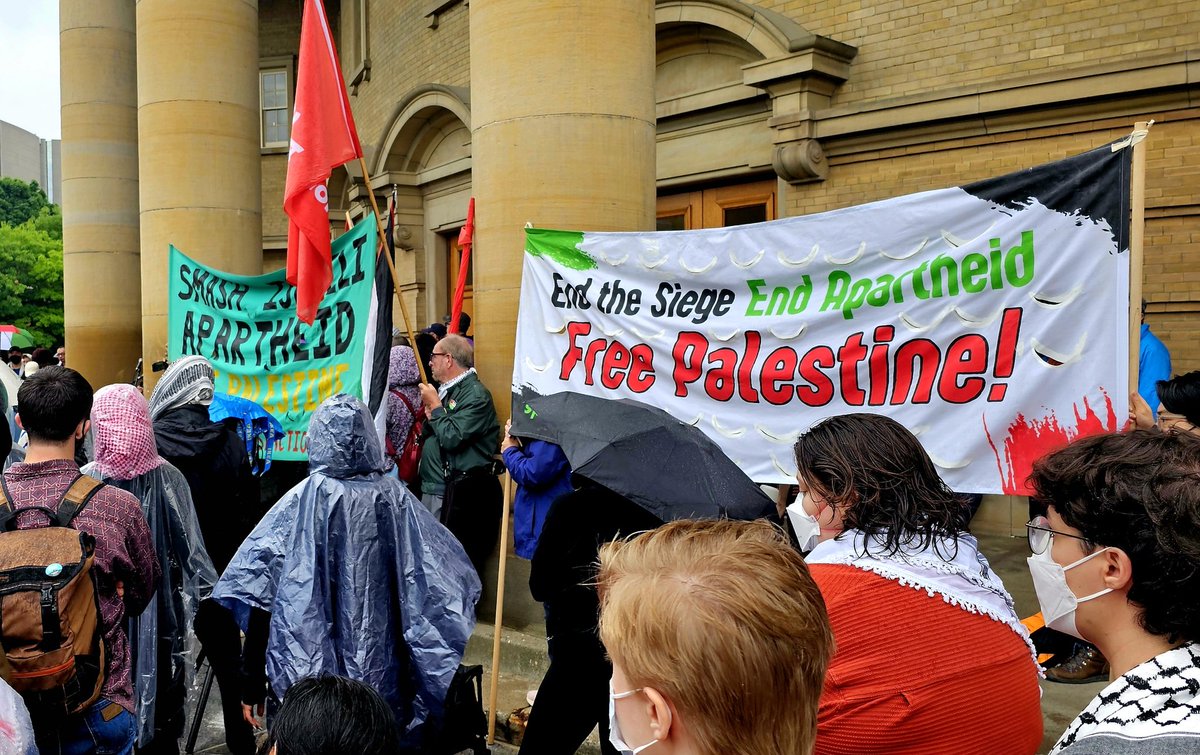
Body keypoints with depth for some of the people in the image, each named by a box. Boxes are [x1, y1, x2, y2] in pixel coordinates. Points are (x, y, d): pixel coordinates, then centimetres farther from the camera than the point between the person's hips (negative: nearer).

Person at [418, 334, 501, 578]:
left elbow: (452, 438, -23)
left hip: (461, 492, -10)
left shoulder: (476, 395, -12)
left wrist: (435, 406, -10)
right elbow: (426, 437, 21)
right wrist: (430, 418, 1)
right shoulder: (446, 390, 17)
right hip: (434, 488, 10)